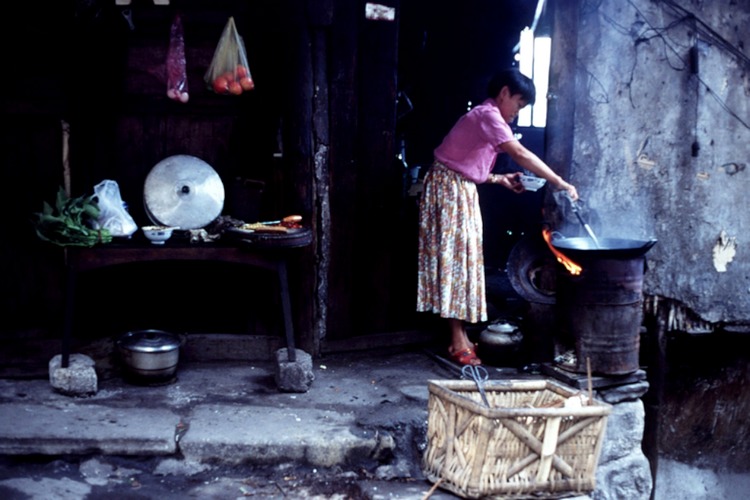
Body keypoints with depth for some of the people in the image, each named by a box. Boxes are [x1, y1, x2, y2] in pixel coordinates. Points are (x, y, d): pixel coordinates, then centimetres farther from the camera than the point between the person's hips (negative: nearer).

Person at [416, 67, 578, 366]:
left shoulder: (485, 117, 17)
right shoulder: (488, 115, -15)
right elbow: (521, 155, -24)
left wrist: (500, 179, 9)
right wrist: (560, 183, -22)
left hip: (461, 192, 10)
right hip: (449, 190, -10)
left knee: (461, 258, 10)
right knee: (454, 259, -8)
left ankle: (461, 338, 15)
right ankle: (458, 344, -4)